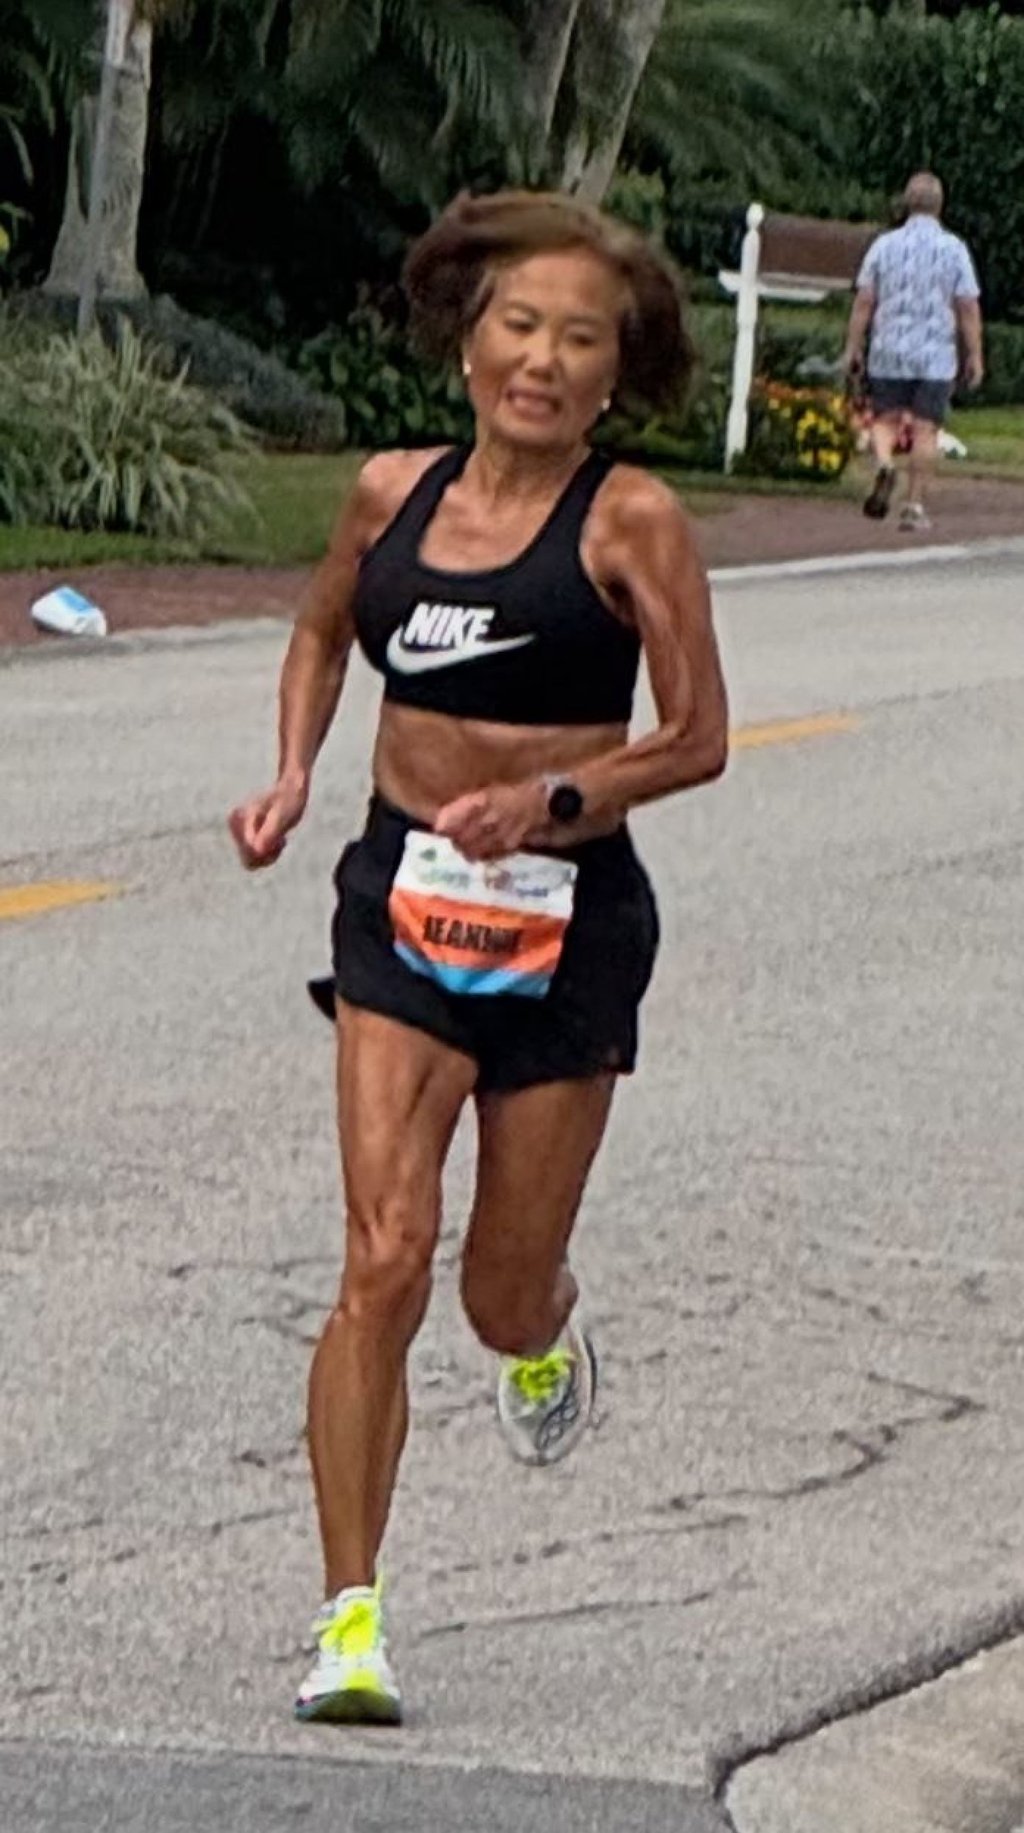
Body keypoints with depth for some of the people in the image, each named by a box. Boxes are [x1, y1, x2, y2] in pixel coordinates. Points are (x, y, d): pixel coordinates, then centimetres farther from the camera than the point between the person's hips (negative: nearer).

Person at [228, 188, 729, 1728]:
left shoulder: (630, 522, -8)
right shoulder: (393, 495, 3)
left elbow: (696, 740, -6)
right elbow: (324, 632, 23)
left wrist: (551, 799, -20)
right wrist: (293, 776, 7)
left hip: (569, 917, -2)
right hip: (405, 899, 2)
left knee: (504, 1296, 8)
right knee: (385, 1260, -13)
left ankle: (547, 1335, 49)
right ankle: (351, 1616, -8)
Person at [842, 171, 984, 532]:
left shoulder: (885, 245, 0)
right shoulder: (954, 249, -3)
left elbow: (863, 301, 0)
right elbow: (968, 308, -4)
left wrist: (853, 347, 6)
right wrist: (975, 356, 3)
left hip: (889, 353, 1)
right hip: (936, 356, -1)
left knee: (885, 419, 11)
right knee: (925, 429, 3)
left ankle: (884, 465, -20)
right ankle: (914, 506, 2)